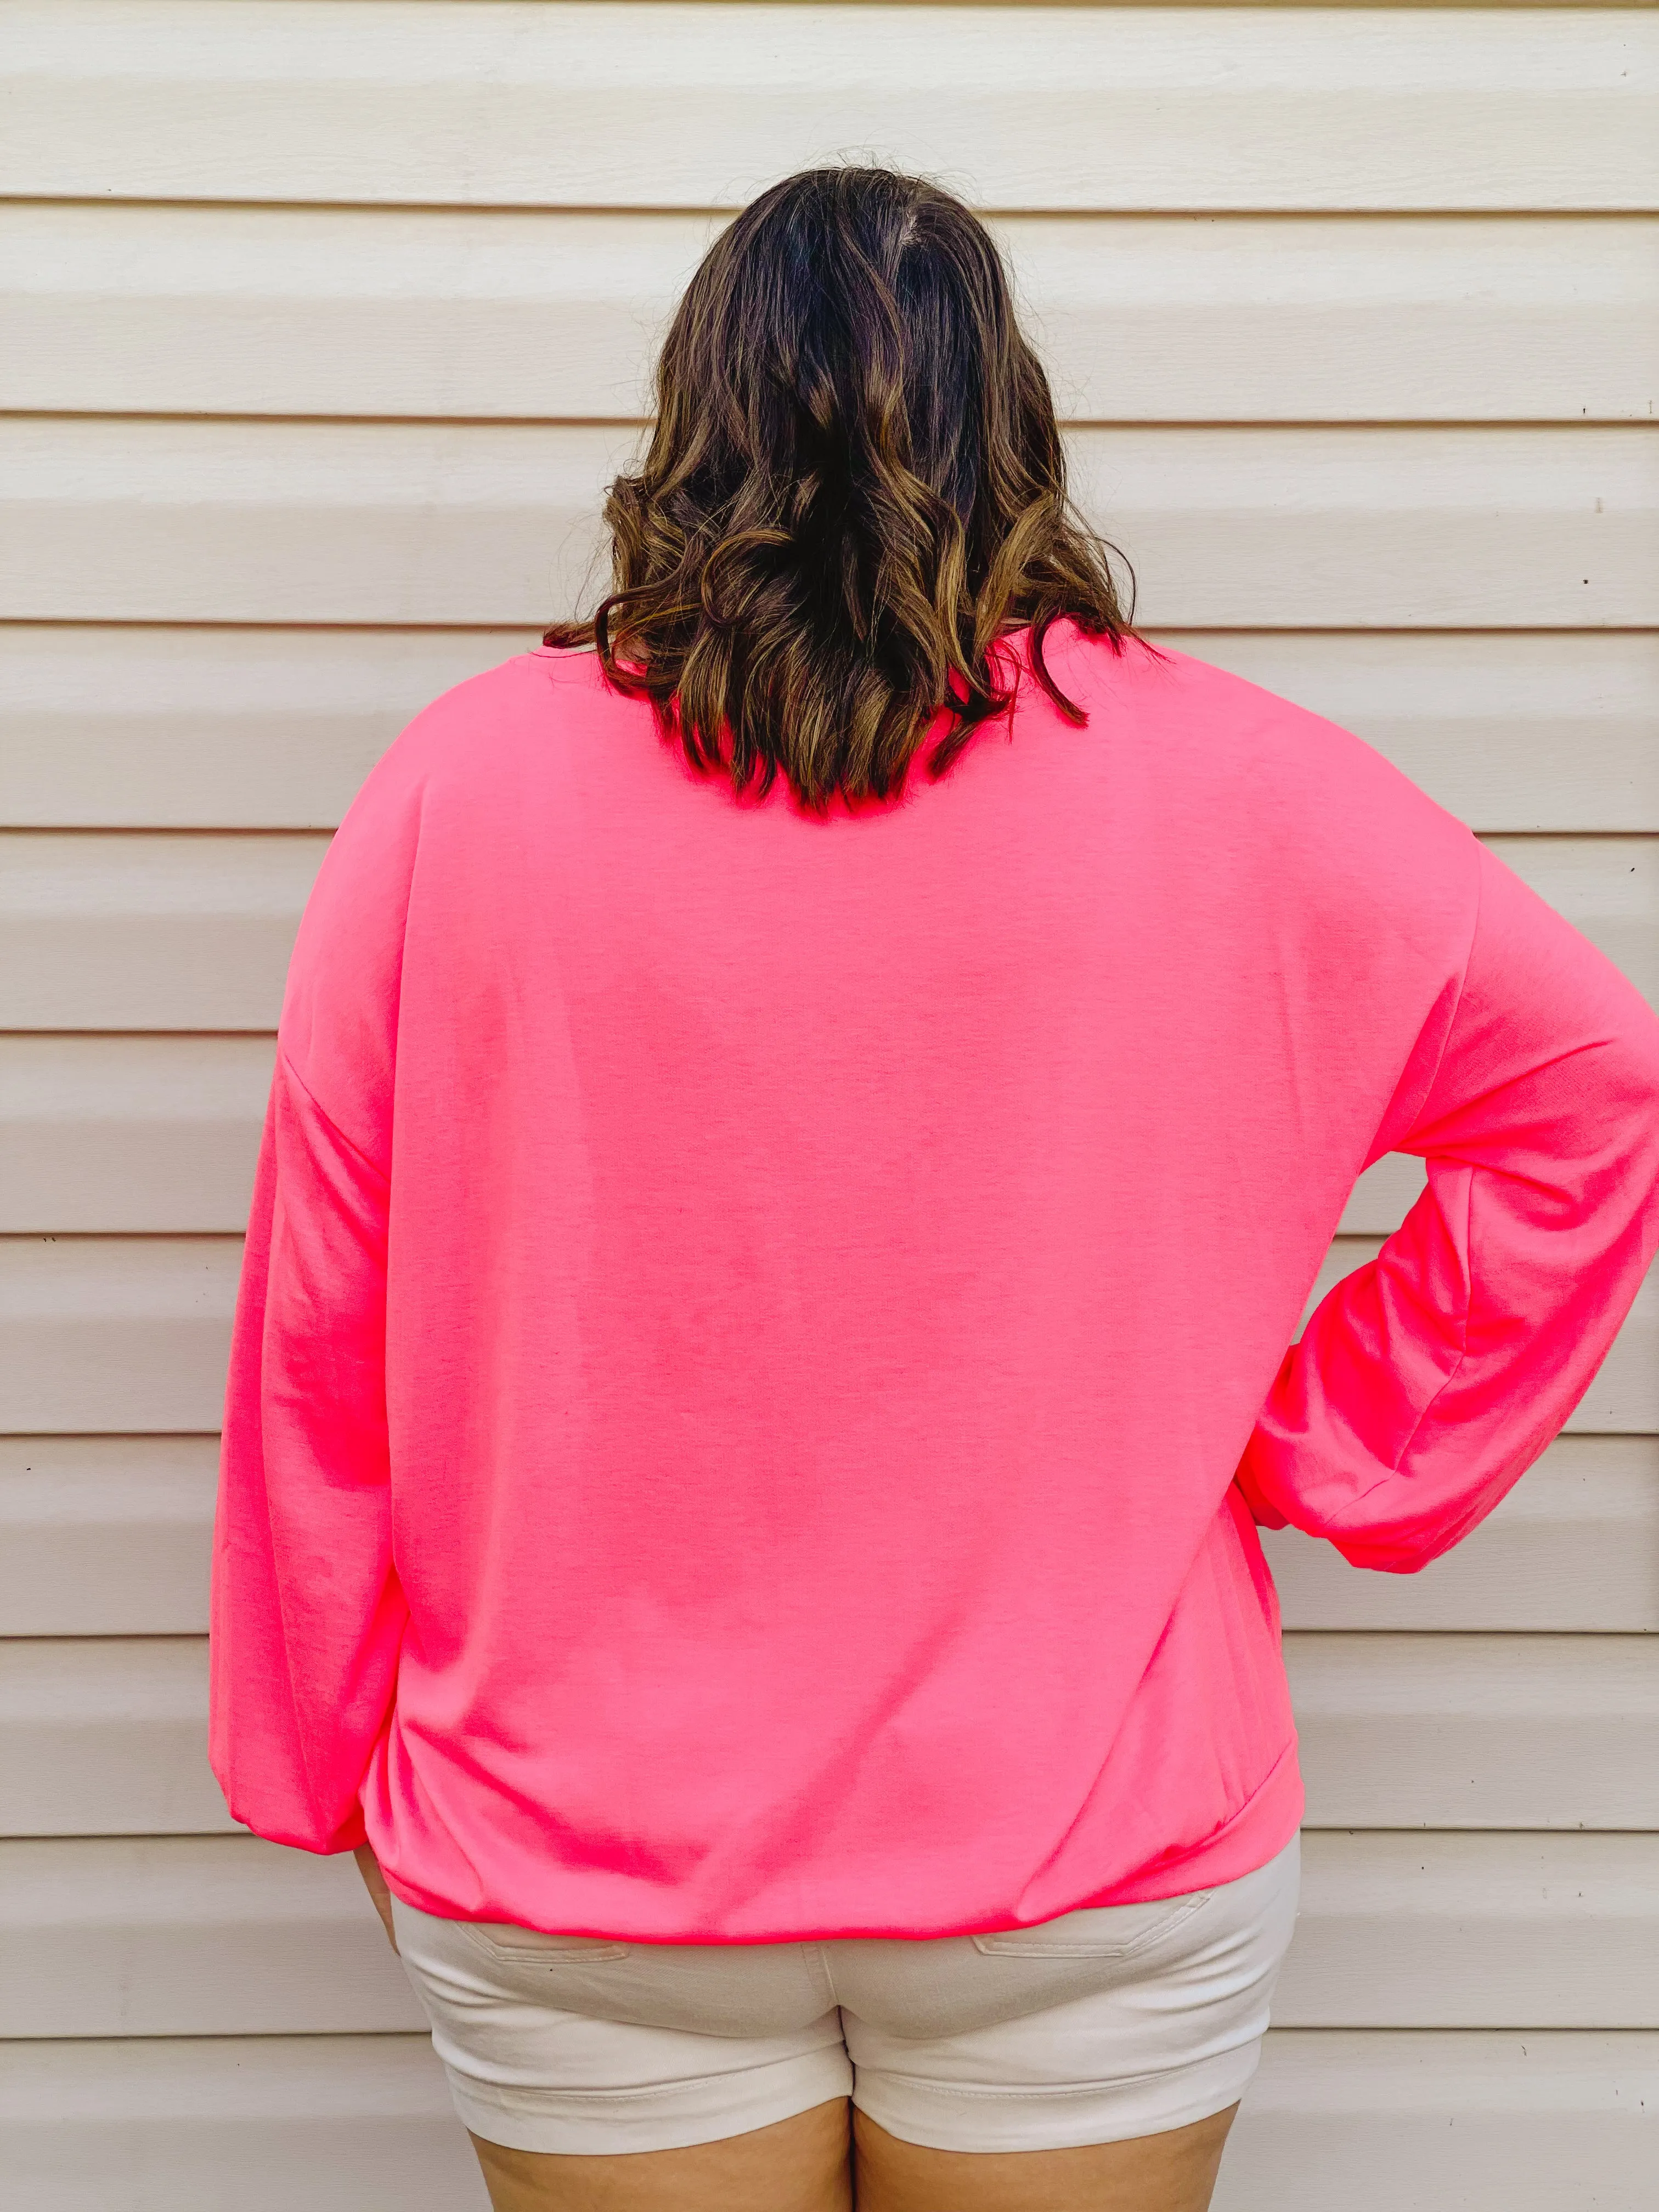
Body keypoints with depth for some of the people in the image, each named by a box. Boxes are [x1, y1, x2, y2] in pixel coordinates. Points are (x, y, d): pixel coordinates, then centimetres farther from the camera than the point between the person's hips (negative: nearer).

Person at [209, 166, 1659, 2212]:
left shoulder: (456, 795, -10)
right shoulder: (1228, 791, -9)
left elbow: (319, 1342, -5)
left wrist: (328, 1765, 8)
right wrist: (1318, 1448, 3)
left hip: (582, 1881, 1)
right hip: (1098, 1858, 0)